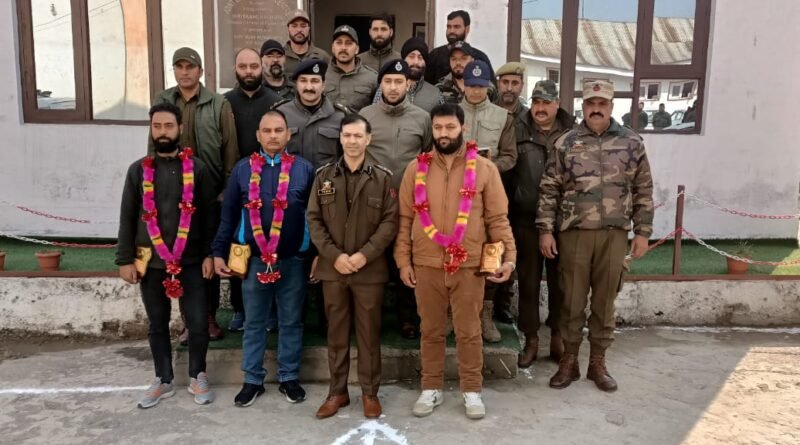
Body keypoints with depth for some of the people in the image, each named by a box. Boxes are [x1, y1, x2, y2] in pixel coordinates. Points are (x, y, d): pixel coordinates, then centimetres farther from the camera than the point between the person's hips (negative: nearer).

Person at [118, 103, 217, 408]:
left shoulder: (197, 168, 0)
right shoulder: (138, 170, 4)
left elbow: (209, 214, 0)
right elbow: (127, 218, 5)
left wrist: (210, 254, -5)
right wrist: (125, 260, 0)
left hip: (190, 261, -2)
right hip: (150, 262, 2)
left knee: (198, 322, 0)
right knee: (157, 324, 13)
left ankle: (197, 376, 22)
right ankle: (164, 380, 29)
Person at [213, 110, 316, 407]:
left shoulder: (304, 169, 0)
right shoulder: (242, 169, 4)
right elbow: (229, 215, 6)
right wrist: (219, 252, 2)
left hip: (292, 260, -1)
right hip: (253, 260, 1)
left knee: (291, 322, 11)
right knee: (254, 323, 11)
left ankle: (289, 378, 25)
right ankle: (252, 380, 24)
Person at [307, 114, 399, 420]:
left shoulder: (382, 177, -1)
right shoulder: (324, 176, 5)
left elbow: (390, 221, -4)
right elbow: (314, 220, 2)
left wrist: (365, 254, -14)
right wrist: (334, 255, -10)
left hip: (370, 269, -2)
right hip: (332, 267, 2)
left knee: (369, 332, 7)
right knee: (336, 332, 11)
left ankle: (370, 391, 22)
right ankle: (337, 391, 25)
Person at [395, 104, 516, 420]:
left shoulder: (484, 168, 1)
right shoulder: (416, 168, 4)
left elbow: (498, 217, 1)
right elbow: (404, 219, 5)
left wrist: (509, 256, -8)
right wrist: (403, 260, 0)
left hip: (469, 265, -1)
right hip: (426, 264, 1)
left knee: (469, 331, 9)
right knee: (431, 331, 12)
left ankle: (472, 391, 25)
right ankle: (431, 389, 27)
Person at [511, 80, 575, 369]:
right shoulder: (518, 131, 1)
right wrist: (509, 212, -8)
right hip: (526, 220, 0)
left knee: (560, 280, 11)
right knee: (528, 280, 8)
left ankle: (558, 336, 27)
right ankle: (531, 339, 21)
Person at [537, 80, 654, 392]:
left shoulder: (631, 143, 5)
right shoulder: (566, 143, 2)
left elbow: (643, 190, 7)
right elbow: (549, 190, 2)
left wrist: (642, 231, 3)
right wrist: (545, 230, -4)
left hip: (614, 234, 1)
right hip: (574, 233, -1)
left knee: (605, 301, 9)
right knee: (572, 300, 6)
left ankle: (598, 363, 22)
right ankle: (569, 361, 20)